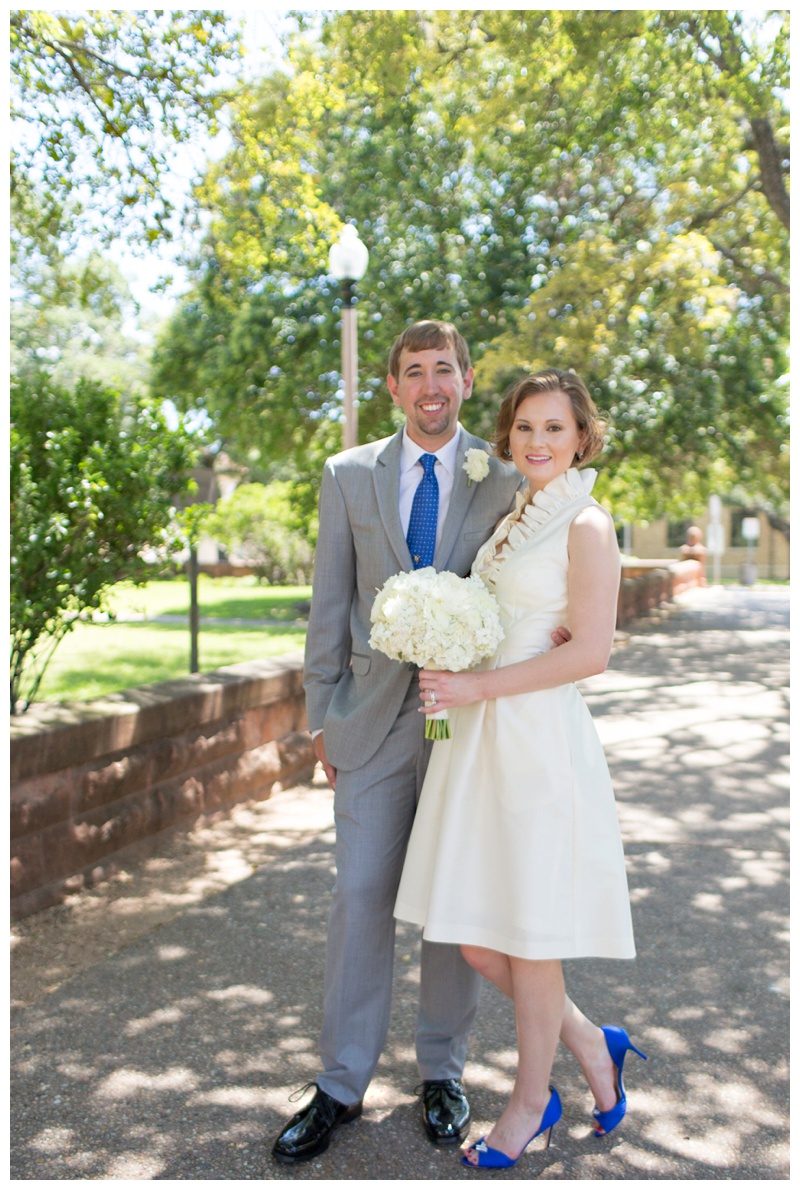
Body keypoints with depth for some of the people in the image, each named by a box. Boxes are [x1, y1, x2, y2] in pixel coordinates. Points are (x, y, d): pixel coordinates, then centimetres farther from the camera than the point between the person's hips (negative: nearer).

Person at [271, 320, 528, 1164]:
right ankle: (341, 1084, 18)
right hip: (375, 715, 1)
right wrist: (322, 715, 4)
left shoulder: (506, 478, 1)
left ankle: (442, 1072, 27)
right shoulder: (349, 476, 5)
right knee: (360, 895, 3)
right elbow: (330, 605, 6)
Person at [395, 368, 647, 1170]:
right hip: (479, 740, 8)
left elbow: (590, 652, -15)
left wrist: (478, 687, -16)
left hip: (539, 740, -8)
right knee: (473, 938, 10)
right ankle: (591, 1045, 31)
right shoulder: (513, 519, 15)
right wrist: (461, 689, 6)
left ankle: (531, 1099, 28)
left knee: (529, 933, 6)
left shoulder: (586, 525, -8)